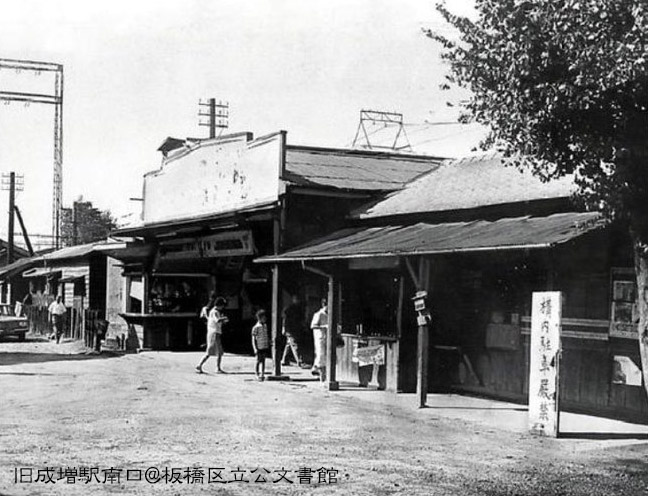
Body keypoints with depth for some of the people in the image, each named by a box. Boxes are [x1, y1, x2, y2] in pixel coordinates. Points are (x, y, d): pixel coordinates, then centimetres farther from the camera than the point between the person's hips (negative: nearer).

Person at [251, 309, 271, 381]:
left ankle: (262, 374, 10)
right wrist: (255, 348, -14)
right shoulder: (256, 327, -10)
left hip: (265, 347, 5)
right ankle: (257, 374, 15)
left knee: (263, 361, 7)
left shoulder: (265, 326, 9)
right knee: (259, 361, 2)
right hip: (259, 347, -5)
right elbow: (253, 339, -9)